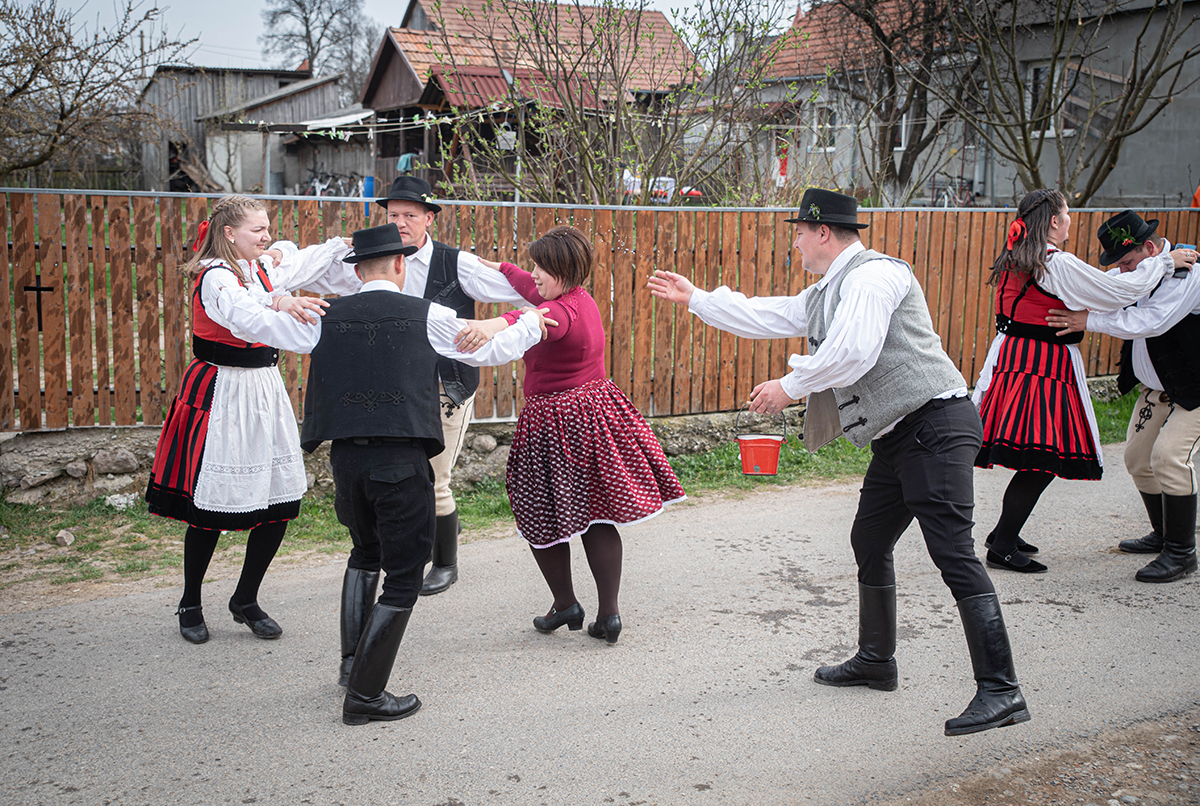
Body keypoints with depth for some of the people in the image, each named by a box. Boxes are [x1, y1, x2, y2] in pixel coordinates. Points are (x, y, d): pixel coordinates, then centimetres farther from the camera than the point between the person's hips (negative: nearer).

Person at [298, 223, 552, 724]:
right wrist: (533, 322, 27)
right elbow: (491, 352, 11)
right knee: (402, 578, 5)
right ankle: (365, 694, 5)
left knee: (365, 554, 29)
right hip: (402, 461, -4)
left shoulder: (326, 317, 5)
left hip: (345, 457, 4)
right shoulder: (428, 317, -1)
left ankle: (352, 660, 29)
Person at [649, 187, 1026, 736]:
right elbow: (765, 318, 28)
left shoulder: (872, 275, -11)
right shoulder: (826, 293, 20)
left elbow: (853, 351, -24)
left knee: (953, 552, -15)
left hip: (934, 426, -11)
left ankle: (1000, 691, -15)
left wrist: (789, 387, -13)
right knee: (869, 544, 17)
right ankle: (875, 661, 33)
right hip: (895, 438, 11)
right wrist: (695, 299, 32)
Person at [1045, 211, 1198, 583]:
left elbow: (1150, 322, -34)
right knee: (1137, 457, 11)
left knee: (1169, 456, -20)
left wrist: (1089, 322, -29)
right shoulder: (1135, 273, 1)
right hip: (1155, 385, 9)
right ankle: (1163, 535, 30)